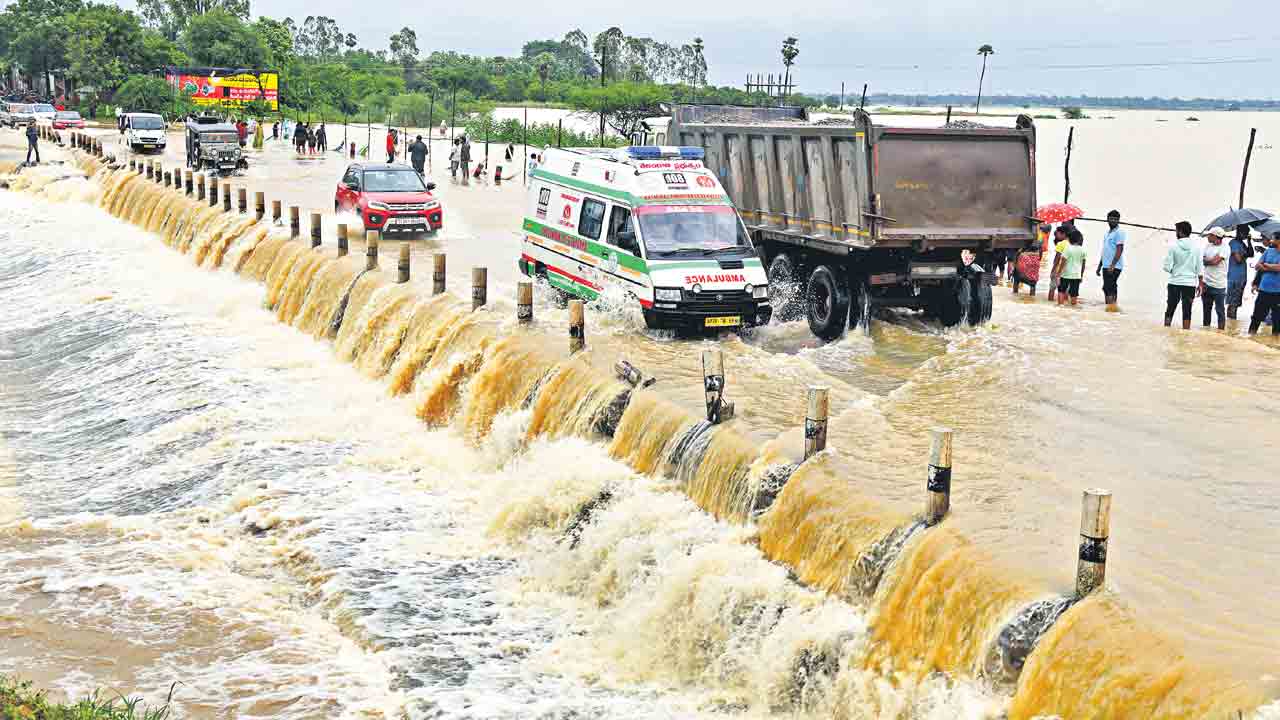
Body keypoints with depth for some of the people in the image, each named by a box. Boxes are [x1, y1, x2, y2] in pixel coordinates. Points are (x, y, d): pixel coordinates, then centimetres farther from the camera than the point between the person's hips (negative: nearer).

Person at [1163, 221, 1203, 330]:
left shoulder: (1173, 246, -8)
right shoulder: (1196, 247, -1)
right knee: (1187, 311, 4)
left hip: (1175, 282, -1)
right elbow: (1200, 268, 2)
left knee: (1170, 309, 9)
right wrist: (1200, 283, 10)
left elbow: (1167, 267, -9)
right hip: (1190, 283, 1)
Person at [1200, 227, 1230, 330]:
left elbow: (1215, 261, -19)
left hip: (1219, 285, -6)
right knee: (1206, 309, 14)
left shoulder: (1224, 248, -8)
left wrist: (1206, 261, 1)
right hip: (1206, 283, 6)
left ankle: (1221, 330, 5)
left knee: (1220, 310, 0)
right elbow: (1202, 261, 5)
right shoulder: (1207, 246, 9)